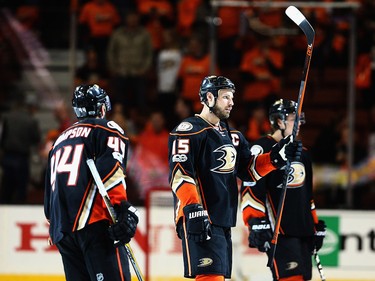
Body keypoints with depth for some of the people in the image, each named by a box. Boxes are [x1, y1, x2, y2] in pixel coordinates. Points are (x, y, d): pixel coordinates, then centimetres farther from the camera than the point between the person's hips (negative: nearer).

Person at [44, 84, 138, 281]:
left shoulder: (60, 140, 29)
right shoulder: (106, 128, 7)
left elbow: (49, 195, 30)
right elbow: (110, 168, -12)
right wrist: (123, 207, -18)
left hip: (61, 229, 7)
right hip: (94, 222, -7)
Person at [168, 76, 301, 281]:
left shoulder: (232, 136, 20)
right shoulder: (189, 131, -9)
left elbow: (248, 169, 19)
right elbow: (179, 174, -18)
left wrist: (277, 156, 4)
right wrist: (193, 209, -27)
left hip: (223, 218, 10)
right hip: (200, 218, -10)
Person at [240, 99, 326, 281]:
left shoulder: (302, 153, 20)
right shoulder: (262, 149, -8)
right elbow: (251, 190, -14)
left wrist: (316, 225, 25)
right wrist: (257, 224, -22)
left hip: (303, 229, 9)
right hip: (278, 231, -9)